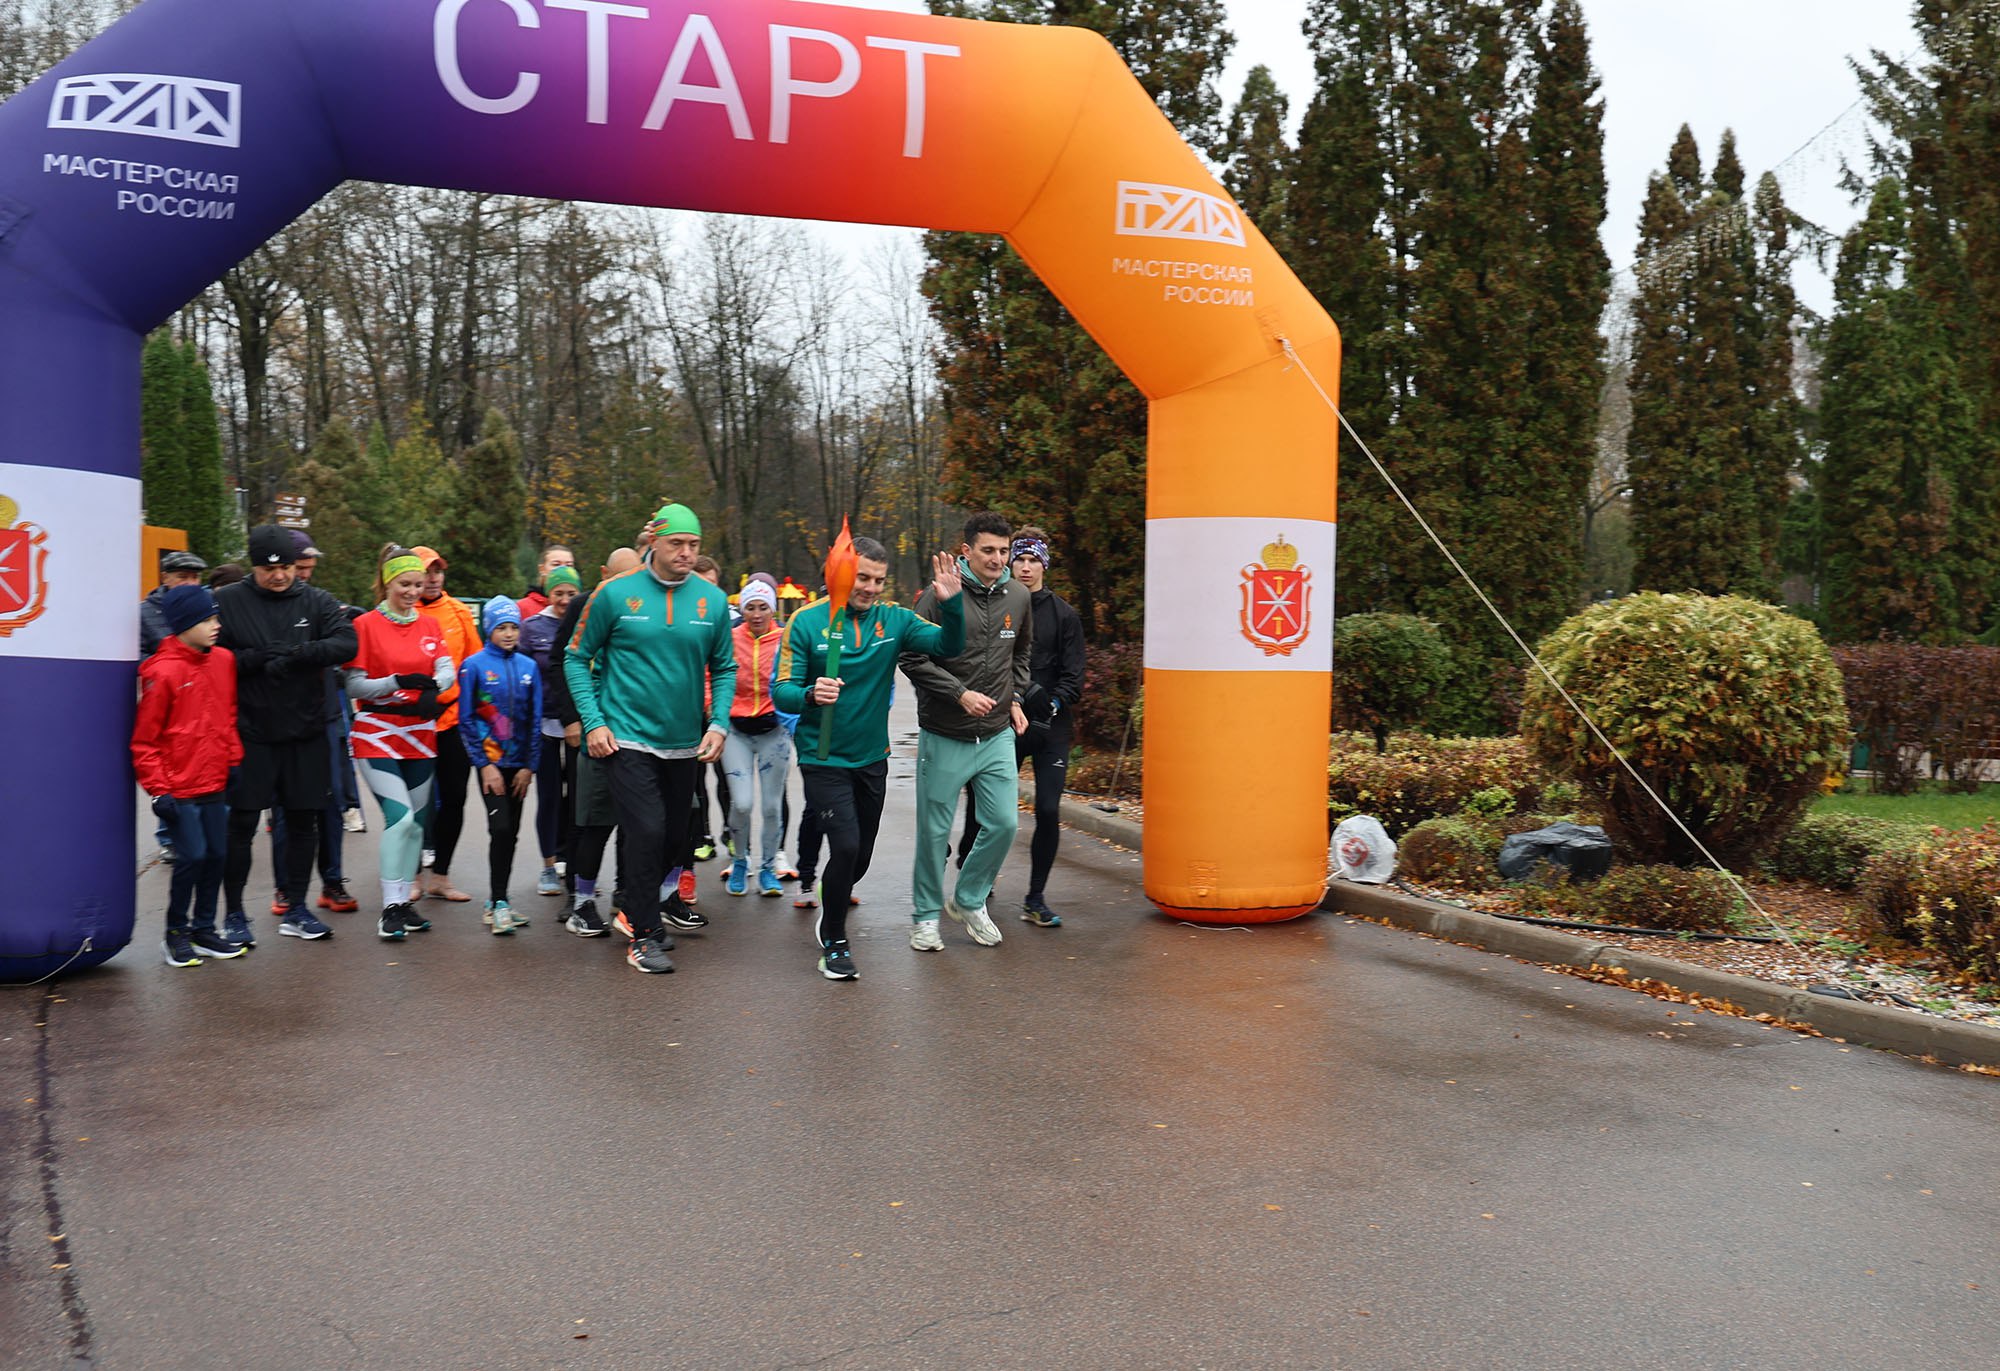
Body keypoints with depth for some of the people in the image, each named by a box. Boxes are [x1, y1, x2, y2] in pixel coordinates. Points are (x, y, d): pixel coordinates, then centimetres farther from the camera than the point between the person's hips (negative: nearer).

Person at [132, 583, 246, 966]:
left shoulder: (223, 660, 5)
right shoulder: (162, 672, -13)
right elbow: (144, 739, -9)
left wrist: (234, 759, 11)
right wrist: (157, 789, -12)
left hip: (214, 783, 6)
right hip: (179, 787, -6)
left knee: (216, 854, 9)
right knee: (193, 855, -6)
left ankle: (203, 929, 23)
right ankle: (176, 933, 13)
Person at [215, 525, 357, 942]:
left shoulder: (315, 601, 2)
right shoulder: (227, 602, -2)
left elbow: (346, 642, -11)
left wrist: (296, 655, -22)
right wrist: (258, 659, -19)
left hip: (304, 732, 3)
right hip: (250, 732, -2)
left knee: (304, 821, 9)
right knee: (241, 824, 1)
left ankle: (295, 909, 22)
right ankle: (233, 913, 15)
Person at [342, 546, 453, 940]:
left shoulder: (429, 625, 10)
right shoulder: (366, 625, -5)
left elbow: (447, 669, -1)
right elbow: (353, 686, -8)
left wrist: (432, 687, -22)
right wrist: (398, 682, -22)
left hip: (420, 736, 5)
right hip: (378, 736, -5)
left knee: (415, 822, 9)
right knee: (400, 817, -15)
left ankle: (405, 901, 21)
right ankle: (389, 908, -7)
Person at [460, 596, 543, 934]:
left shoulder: (529, 667, 6)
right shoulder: (474, 665, -3)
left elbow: (535, 720, 8)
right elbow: (466, 720, -4)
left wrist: (530, 766, 2)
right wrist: (484, 764, -9)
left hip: (519, 763, 4)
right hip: (490, 761, -4)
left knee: (511, 833, 8)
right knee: (500, 828, -12)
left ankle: (498, 902, 18)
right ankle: (497, 903, -3)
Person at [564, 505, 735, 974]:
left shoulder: (713, 600, 0)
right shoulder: (615, 593, -7)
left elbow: (724, 668, 9)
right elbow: (577, 657, 0)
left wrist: (719, 723, -5)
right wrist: (593, 721, -9)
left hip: (685, 743, 4)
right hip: (629, 738, -4)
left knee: (674, 836, 15)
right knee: (646, 832, -11)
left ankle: (637, 905, 41)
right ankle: (644, 935, 5)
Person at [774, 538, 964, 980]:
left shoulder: (894, 619, -2)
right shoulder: (807, 621, -10)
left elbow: (949, 646, -13)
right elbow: (781, 691, -12)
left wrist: (951, 603, -30)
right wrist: (811, 694, -33)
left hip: (871, 759, 4)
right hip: (823, 759, -4)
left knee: (861, 856, 16)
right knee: (846, 846, -17)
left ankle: (831, 908, 48)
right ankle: (833, 941, 6)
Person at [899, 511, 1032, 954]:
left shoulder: (1018, 596, 5)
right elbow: (912, 658, -11)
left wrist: (1015, 698, 12)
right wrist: (960, 693, -17)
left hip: (997, 736, 4)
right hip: (944, 738, -4)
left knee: (1003, 824, 2)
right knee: (934, 832, 5)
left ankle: (969, 900, 25)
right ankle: (926, 914, 23)